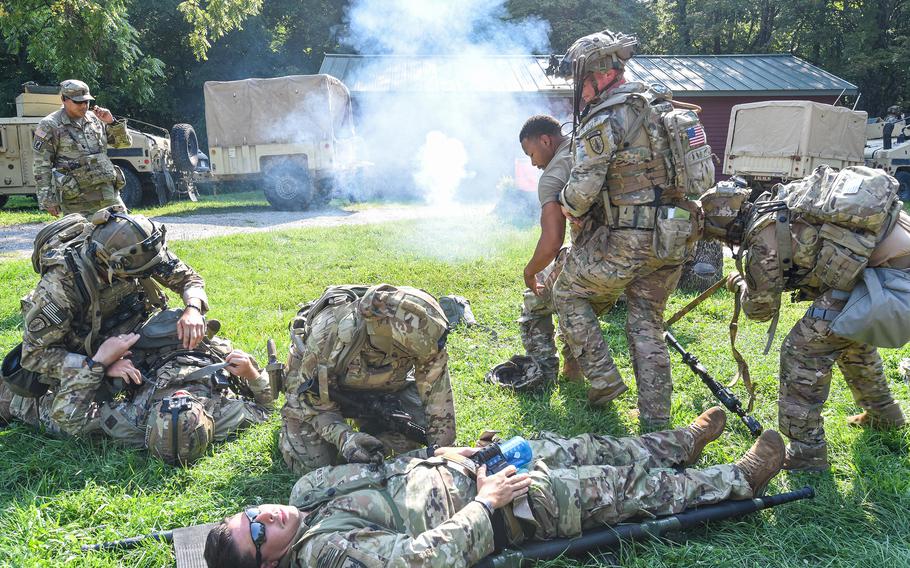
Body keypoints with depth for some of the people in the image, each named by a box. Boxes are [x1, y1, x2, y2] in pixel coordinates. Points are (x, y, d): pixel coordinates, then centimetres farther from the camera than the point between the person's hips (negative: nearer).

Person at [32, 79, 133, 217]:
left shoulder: (95, 119, 13)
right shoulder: (50, 126, 0)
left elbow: (125, 142, 17)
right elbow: (41, 166, -2)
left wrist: (112, 122, -1)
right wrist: (48, 200, -8)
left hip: (109, 193, 5)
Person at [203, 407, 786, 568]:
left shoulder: (308, 489, -2)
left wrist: (443, 455, 5)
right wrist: (485, 502, -26)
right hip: (507, 507, -7)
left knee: (583, 446, 15)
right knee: (628, 484, 1)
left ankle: (683, 443, 39)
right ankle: (740, 479, 22)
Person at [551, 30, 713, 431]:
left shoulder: (604, 120, -14)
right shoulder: (662, 107, 14)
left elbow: (583, 189, -19)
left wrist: (569, 208, 4)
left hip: (627, 239, -8)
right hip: (675, 237, 8)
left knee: (569, 293, 13)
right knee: (648, 325, 16)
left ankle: (603, 379, 10)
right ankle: (656, 423, 20)